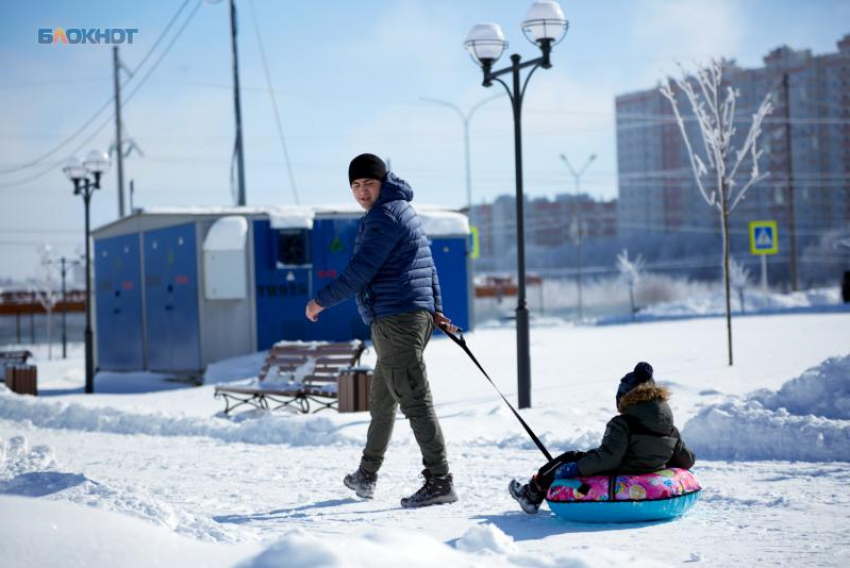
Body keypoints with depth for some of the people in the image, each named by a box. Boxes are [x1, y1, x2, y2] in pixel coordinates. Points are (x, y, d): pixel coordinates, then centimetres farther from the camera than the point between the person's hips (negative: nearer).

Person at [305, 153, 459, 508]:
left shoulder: (386, 214, -13)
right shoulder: (402, 209, 21)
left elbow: (361, 270, -17)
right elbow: (427, 263, 24)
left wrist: (322, 301, -7)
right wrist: (435, 308, 22)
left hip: (396, 320, -11)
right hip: (417, 316, 11)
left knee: (415, 400, -12)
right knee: (381, 400, 20)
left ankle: (440, 482, -13)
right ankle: (366, 476, 33)